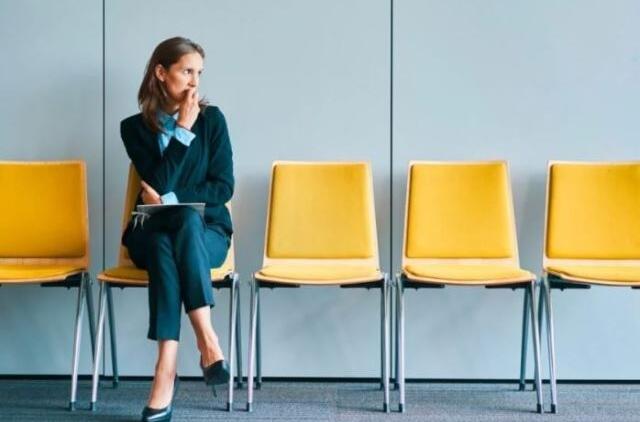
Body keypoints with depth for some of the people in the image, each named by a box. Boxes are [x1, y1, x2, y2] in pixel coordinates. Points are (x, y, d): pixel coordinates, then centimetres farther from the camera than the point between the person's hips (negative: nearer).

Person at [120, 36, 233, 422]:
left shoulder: (212, 118, 2)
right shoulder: (135, 127, 1)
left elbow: (224, 187, -3)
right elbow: (158, 183, -13)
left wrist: (171, 198, -14)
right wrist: (183, 129, -14)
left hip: (206, 231, 0)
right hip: (152, 233, 0)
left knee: (186, 219, -36)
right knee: (162, 245, -36)